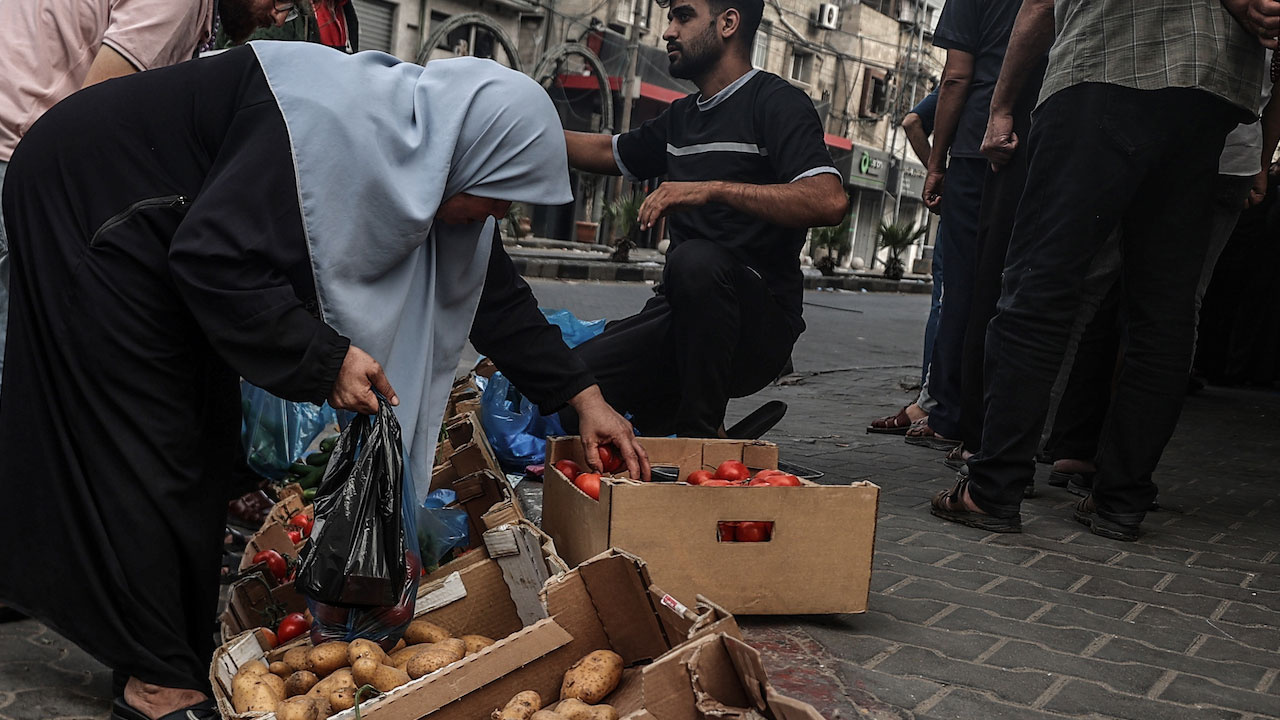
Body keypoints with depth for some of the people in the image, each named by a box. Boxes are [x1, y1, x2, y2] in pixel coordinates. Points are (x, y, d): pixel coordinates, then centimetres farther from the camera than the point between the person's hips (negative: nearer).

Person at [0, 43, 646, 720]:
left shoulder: (433, 162, -5)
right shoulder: (331, 129, -34)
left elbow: (496, 295, 2)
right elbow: (214, 261, -33)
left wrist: (583, 396, 1)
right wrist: (326, 358, -28)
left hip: (172, 237, 9)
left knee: (204, 444, 9)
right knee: (145, 450, -8)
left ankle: (185, 648, 19)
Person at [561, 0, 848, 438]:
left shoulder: (775, 102, -4)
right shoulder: (682, 117, 20)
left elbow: (830, 201, -21)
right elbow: (607, 153, 35)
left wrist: (713, 189, -28)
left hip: (761, 323, -6)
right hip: (684, 316, 6)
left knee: (695, 259, -38)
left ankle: (700, 433, -22)